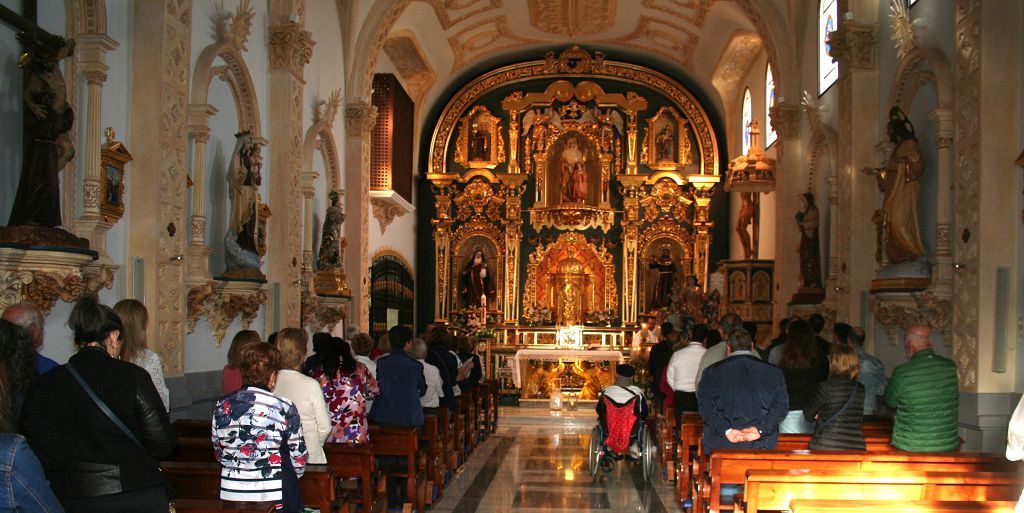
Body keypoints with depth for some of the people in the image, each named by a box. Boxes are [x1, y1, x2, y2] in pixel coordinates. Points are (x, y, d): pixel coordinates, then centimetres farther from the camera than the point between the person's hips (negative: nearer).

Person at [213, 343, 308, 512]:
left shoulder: (222, 407, -1)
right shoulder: (284, 408, -11)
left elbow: (219, 452, 9)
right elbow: (299, 456, -4)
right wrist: (290, 478, 16)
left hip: (231, 494, 4)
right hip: (275, 496, -4)